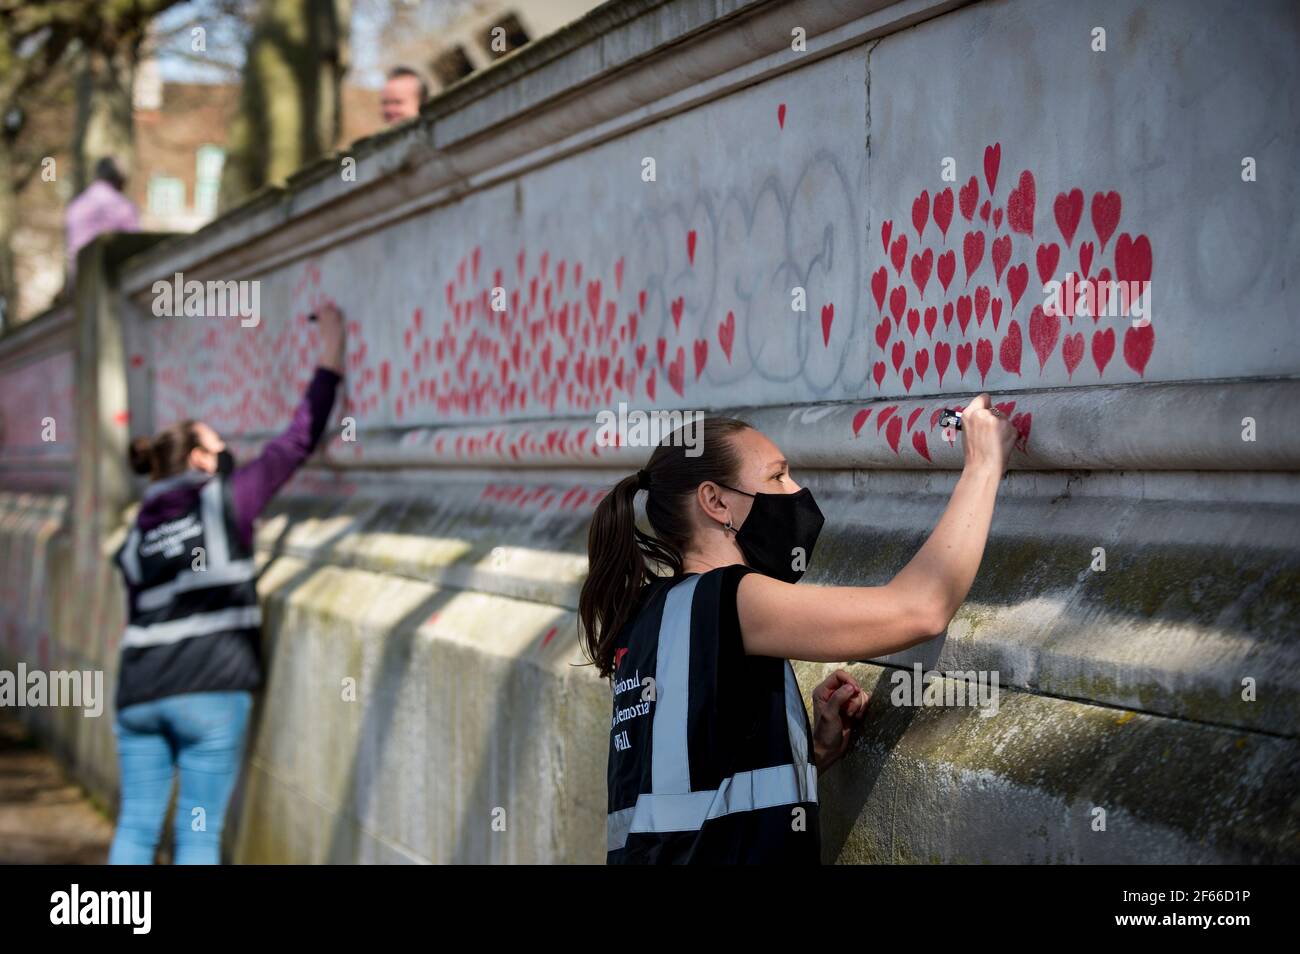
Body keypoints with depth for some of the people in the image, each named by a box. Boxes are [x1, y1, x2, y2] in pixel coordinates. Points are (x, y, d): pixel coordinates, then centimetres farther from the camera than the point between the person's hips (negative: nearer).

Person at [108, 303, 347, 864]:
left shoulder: (139, 530, 14)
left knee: (136, 828, 7)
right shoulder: (225, 500, 2)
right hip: (209, 692, -4)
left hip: (139, 692, 4)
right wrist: (331, 358, 14)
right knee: (198, 834, -1)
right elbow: (298, 442, 5)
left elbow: (146, 616, 15)